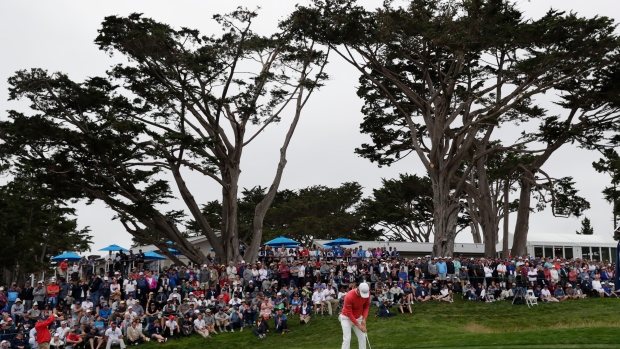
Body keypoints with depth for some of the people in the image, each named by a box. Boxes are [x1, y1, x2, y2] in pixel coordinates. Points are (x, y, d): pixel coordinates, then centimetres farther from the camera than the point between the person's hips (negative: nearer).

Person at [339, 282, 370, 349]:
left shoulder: (367, 293, -17)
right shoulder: (349, 296, -33)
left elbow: (366, 306, -1)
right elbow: (349, 313, -24)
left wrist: (364, 319, -12)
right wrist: (358, 325, -21)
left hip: (358, 318, 5)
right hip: (347, 318, -5)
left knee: (362, 337, 4)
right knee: (347, 338, -13)